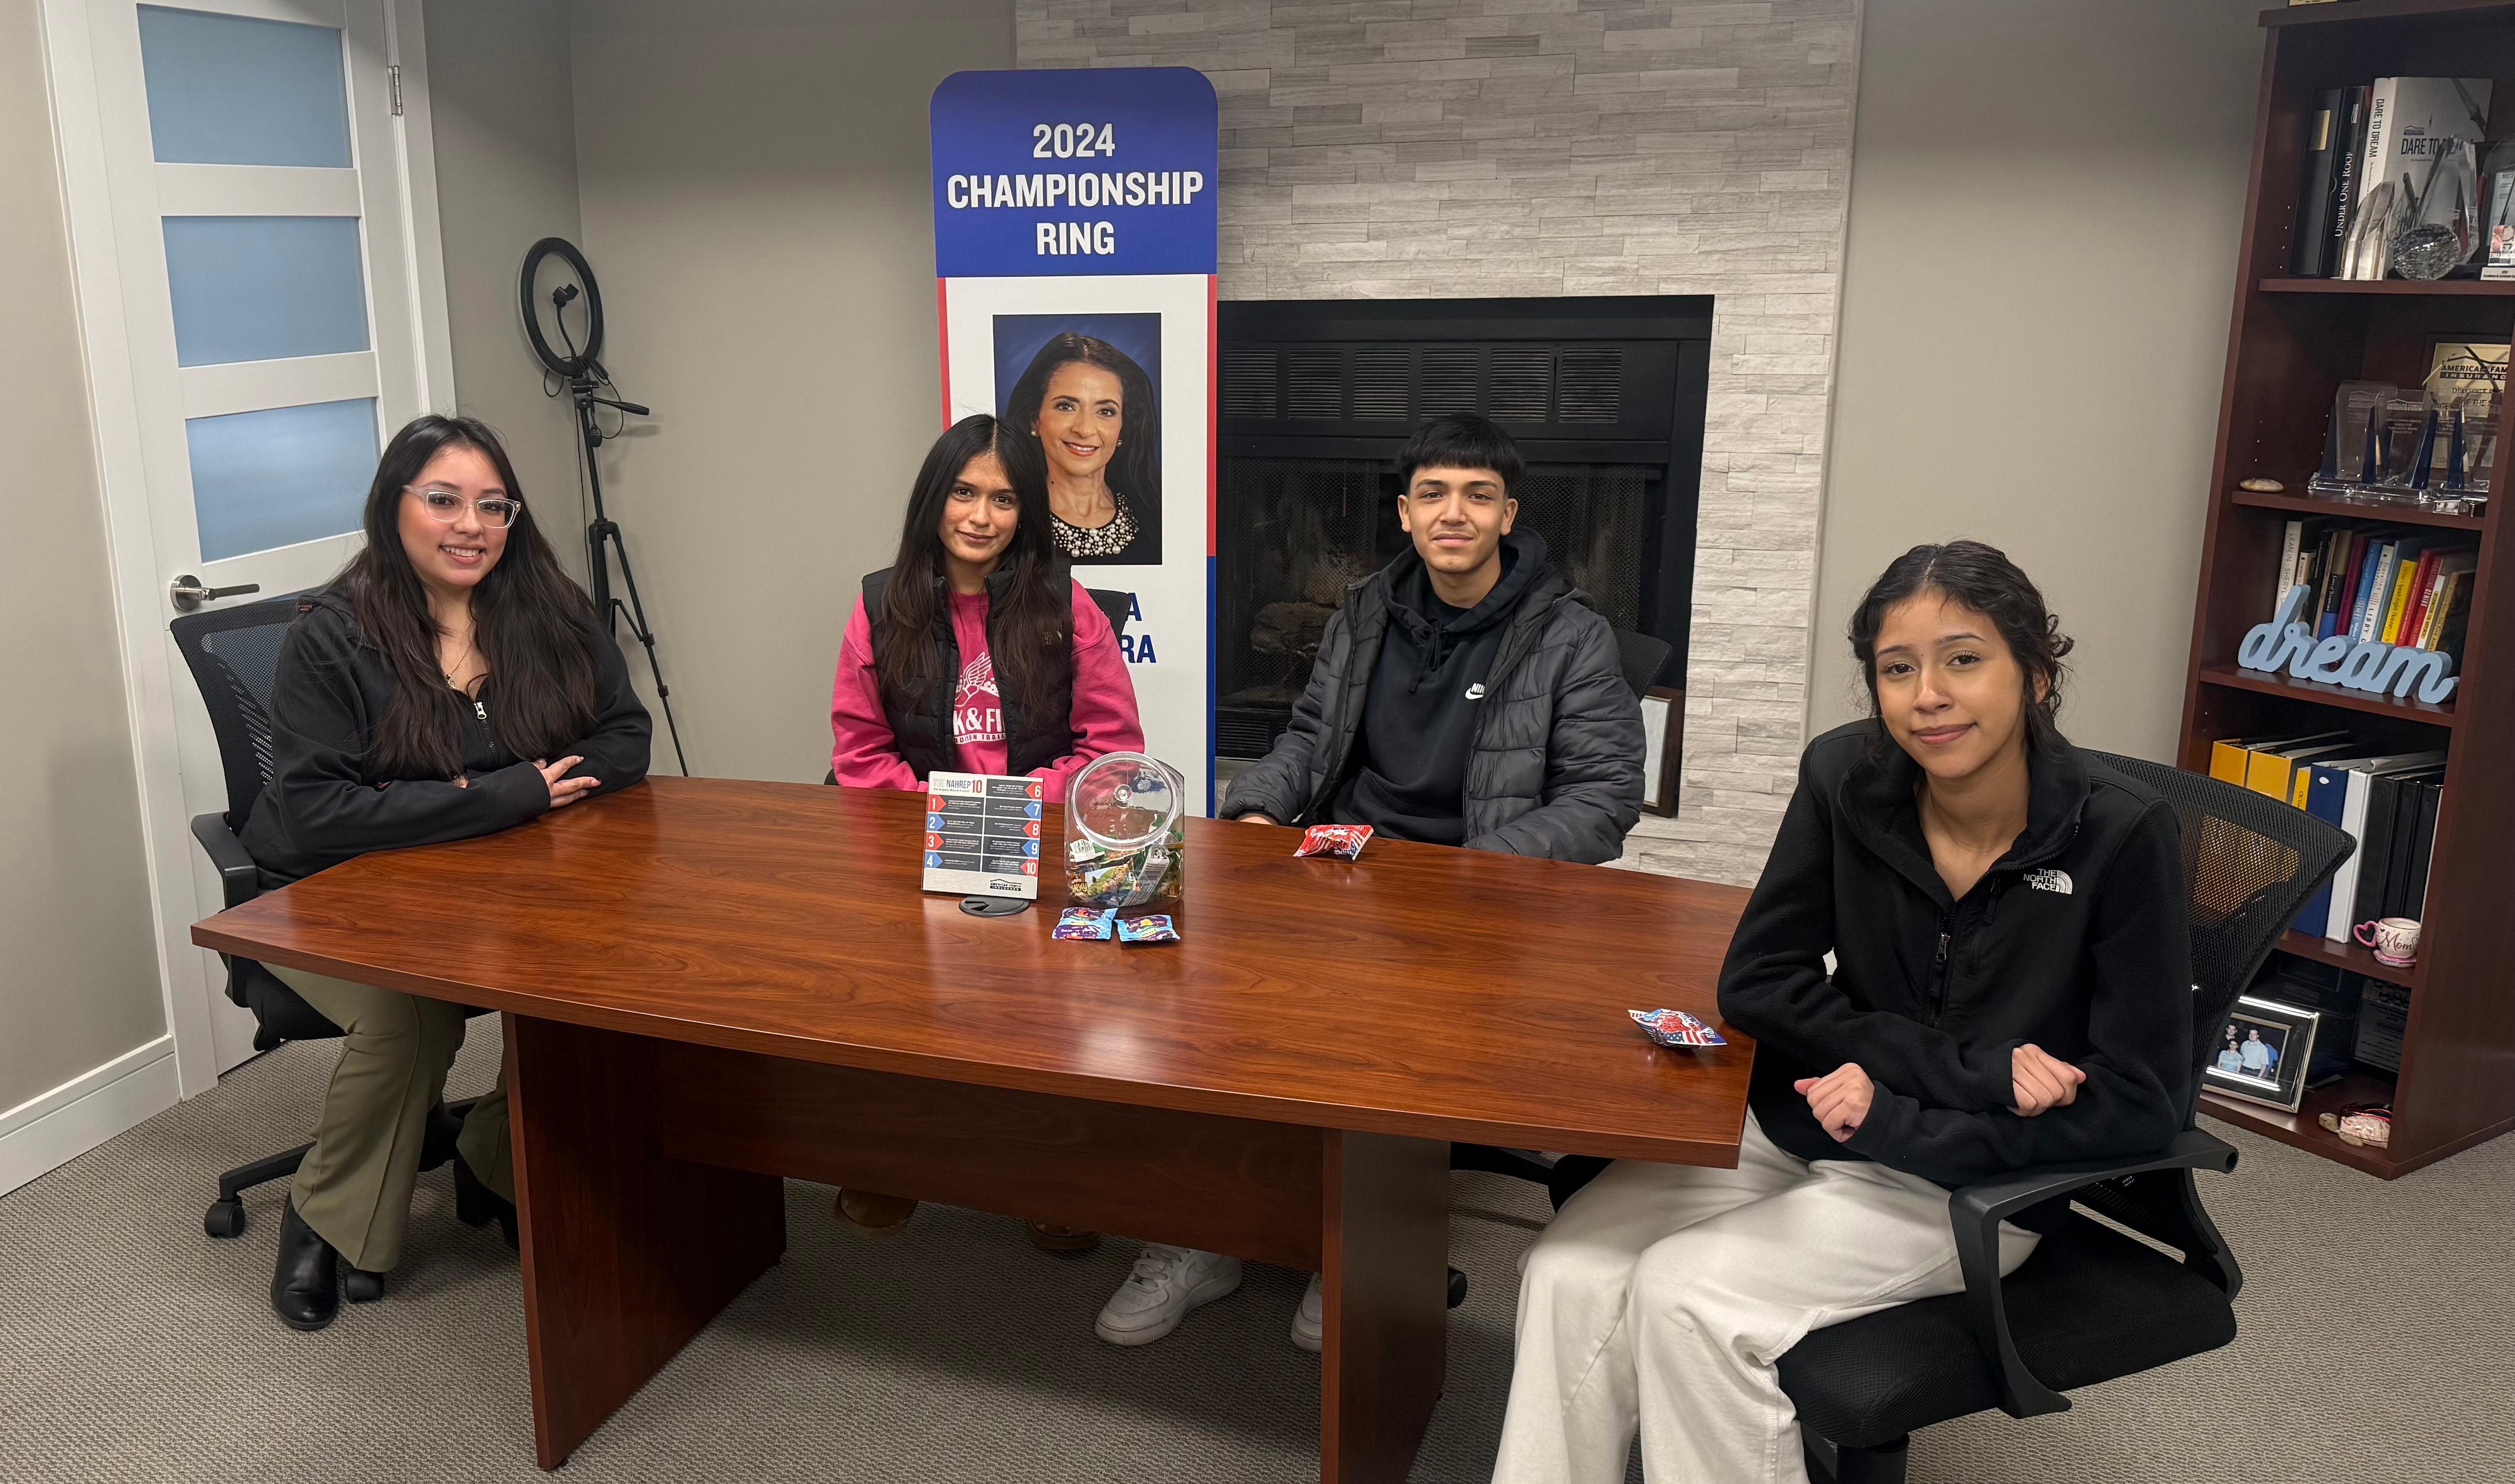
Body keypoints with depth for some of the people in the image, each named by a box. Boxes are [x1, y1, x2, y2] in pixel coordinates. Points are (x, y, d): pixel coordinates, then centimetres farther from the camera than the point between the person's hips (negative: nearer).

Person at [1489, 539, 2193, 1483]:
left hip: (1973, 1182, -3)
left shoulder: (2122, 834, -15)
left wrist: (1890, 1120, -17)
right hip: (1805, 1126, 4)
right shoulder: (1845, 779, -7)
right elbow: (1756, 984, -4)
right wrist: (1971, 1070, -14)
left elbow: (2140, 1100, -12)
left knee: (1688, 1295, -24)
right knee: (1571, 1272, -19)